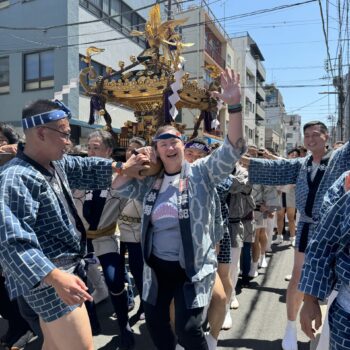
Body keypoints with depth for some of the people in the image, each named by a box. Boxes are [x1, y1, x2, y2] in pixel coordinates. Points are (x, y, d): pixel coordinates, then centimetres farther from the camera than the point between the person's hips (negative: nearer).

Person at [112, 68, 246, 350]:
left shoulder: (201, 172, -8)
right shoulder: (151, 182, 4)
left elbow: (233, 150, -19)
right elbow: (118, 186, 6)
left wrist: (234, 105, -30)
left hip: (192, 267, -5)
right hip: (157, 265, 5)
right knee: (155, 321, 20)